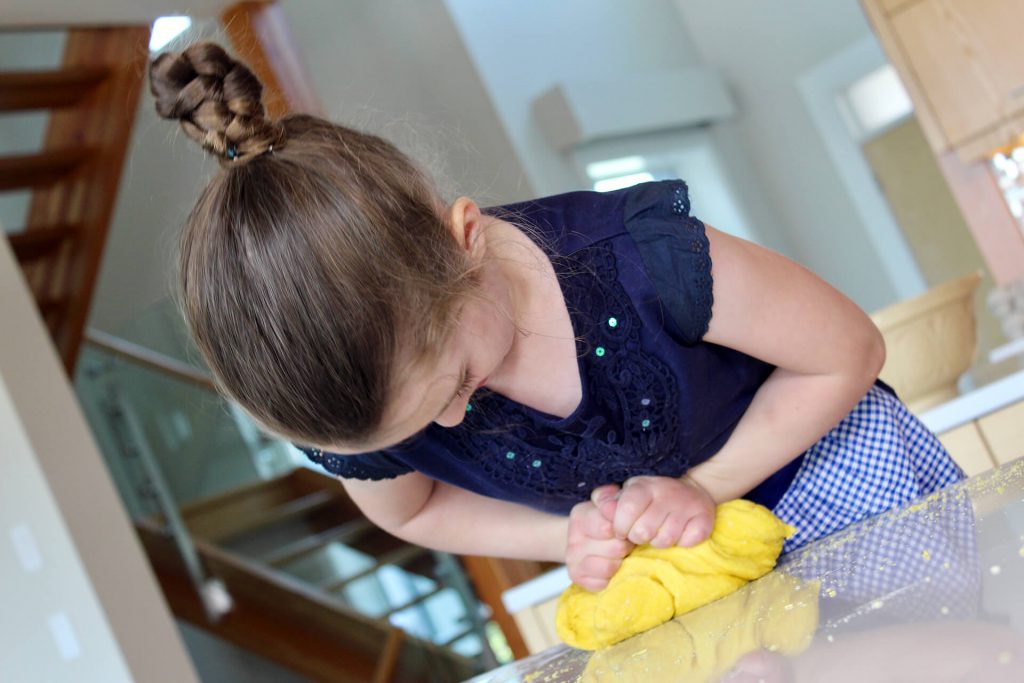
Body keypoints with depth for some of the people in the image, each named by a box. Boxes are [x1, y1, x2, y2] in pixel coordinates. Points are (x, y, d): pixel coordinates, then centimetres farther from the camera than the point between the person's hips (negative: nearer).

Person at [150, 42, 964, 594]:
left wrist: (706, 486, -25)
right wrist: (569, 540, -19)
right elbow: (408, 508, -2)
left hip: (812, 453, -2)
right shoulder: (365, 400, -28)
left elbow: (851, 350, -22)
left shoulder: (637, 255, -39)